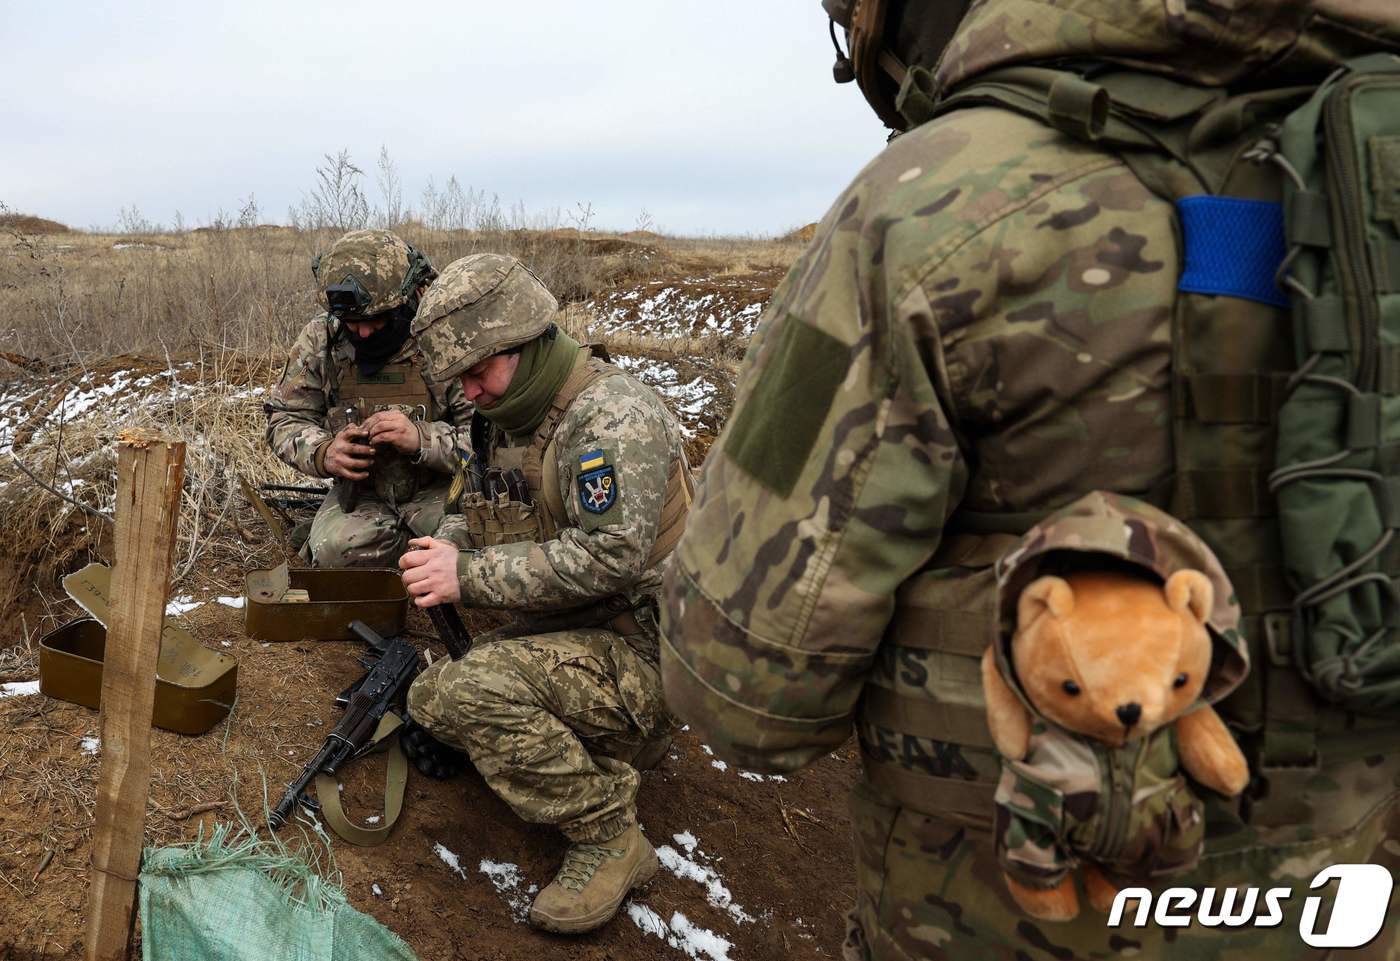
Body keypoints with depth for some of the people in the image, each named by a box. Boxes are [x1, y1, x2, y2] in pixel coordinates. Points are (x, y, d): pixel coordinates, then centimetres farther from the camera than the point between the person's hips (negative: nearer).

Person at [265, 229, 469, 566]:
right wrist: (322, 452, -18)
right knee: (334, 551, -27)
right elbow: (284, 420, 6)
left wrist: (422, 439, -32)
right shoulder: (320, 339, -2)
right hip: (360, 492, 3)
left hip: (441, 489, -3)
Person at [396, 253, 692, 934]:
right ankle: (614, 748, 11)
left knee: (473, 690, -28)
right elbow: (469, 510, 19)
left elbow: (608, 557, -29)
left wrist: (471, 576, -24)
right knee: (431, 701, 5)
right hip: (563, 634, 10)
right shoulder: (503, 418, 9)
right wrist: (443, 549, -6)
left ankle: (608, 839, -10)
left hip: (643, 649, -10)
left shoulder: (612, 414, -21)